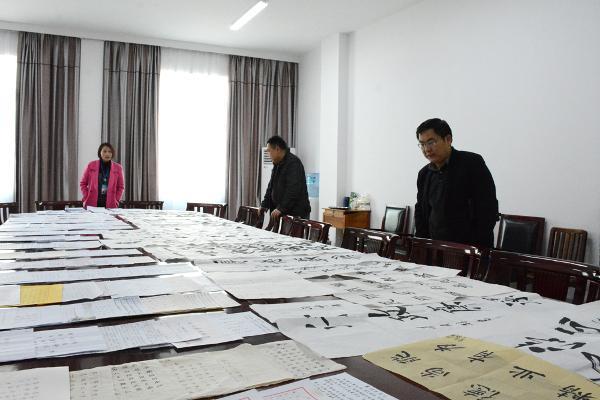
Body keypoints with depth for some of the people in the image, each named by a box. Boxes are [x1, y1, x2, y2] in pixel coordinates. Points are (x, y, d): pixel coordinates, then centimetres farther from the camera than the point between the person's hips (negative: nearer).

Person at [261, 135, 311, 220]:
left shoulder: (293, 163, -13)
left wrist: (280, 208, -24)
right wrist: (264, 205, 11)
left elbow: (293, 190, -22)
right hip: (283, 213, 8)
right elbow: (271, 187, 21)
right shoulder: (277, 164, 17)